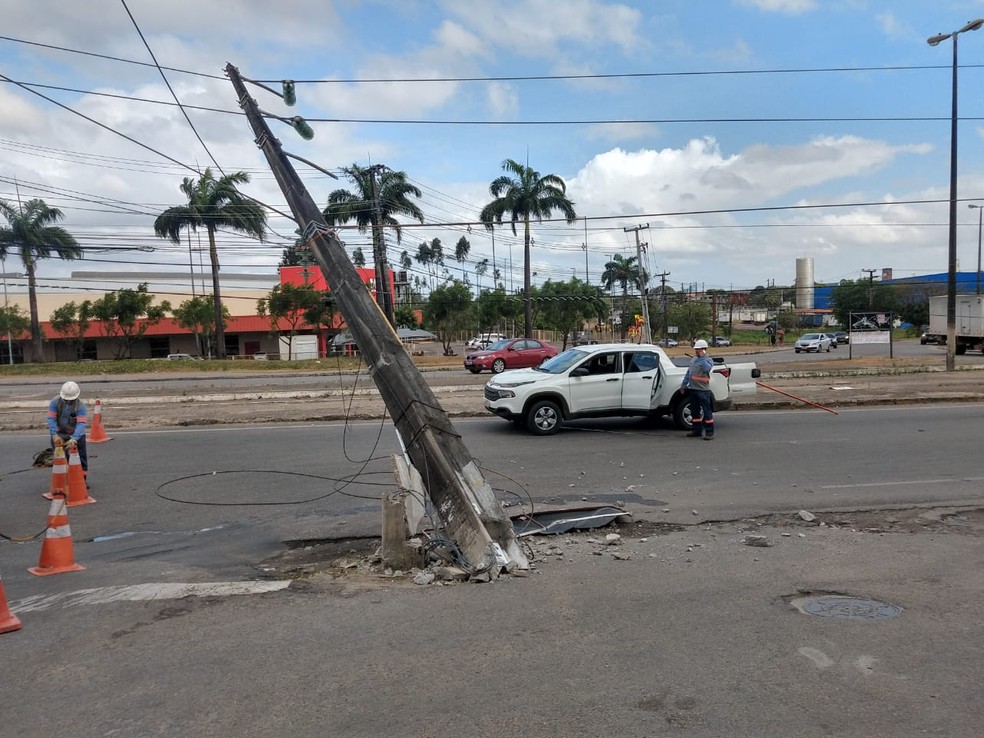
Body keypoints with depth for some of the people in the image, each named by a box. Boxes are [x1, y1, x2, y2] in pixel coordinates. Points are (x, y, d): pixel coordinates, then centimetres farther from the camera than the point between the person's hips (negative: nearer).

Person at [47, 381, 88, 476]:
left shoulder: (81, 405, -23)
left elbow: (81, 423, -31)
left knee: (81, 456, 2)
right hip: (59, 433, 2)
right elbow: (51, 419, -18)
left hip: (76, 433, -2)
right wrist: (54, 435, -29)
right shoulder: (55, 401, -17)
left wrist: (74, 439, -43)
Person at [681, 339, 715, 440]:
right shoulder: (693, 359, 18)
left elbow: (707, 368, -25)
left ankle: (709, 432, -4)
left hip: (703, 390, -7)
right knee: (694, 411, 12)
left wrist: (703, 357, -18)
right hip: (692, 389, 7)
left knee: (706, 411, -6)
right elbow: (688, 373, 22)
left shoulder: (708, 360, -3)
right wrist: (684, 384, 18)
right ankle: (697, 430, 21)